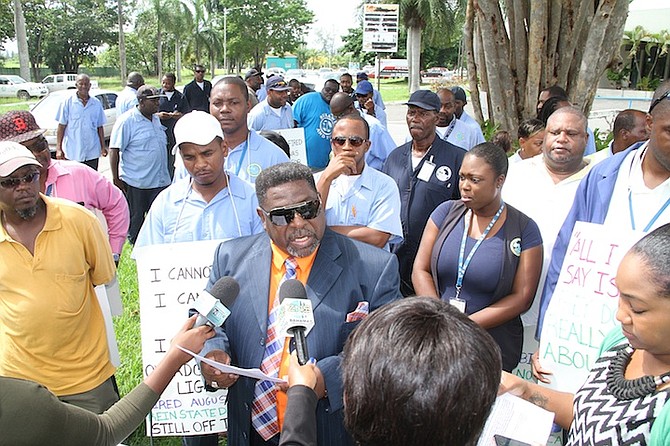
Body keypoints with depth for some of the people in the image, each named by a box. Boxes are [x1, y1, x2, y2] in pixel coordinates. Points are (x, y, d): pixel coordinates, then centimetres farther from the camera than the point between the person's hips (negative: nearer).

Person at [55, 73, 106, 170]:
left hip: (92, 152, 3)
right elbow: (61, 126, -1)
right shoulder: (68, 102, -1)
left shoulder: (96, 103, 7)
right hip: (72, 153, -3)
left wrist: (103, 147, 8)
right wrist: (58, 149, -6)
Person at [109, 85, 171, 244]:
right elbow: (114, 151, -13)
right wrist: (116, 178, -15)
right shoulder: (126, 121, -12)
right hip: (136, 182, -7)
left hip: (159, 180, 7)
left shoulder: (156, 119, 11)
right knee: (136, 219, 8)